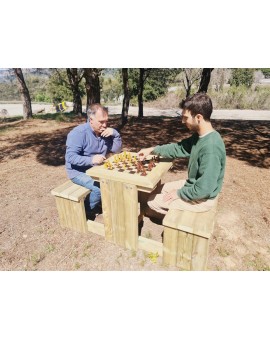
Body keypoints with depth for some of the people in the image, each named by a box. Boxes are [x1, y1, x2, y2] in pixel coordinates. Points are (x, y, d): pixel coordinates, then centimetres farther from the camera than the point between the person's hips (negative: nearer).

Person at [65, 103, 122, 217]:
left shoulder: (105, 132, 2)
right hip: (79, 171, -7)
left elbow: (116, 149, 1)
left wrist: (115, 134, -16)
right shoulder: (78, 133, -19)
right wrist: (91, 160, -38)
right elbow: (70, 157, -26)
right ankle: (87, 210, 2)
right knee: (100, 187, -27)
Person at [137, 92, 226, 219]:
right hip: (193, 186, 8)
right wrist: (152, 150, 0)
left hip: (201, 199, -8)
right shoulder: (199, 136, -4)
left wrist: (179, 193, -18)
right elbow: (179, 148, 7)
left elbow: (204, 189, -33)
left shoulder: (211, 147, -34)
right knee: (158, 190, 17)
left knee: (153, 201, 2)